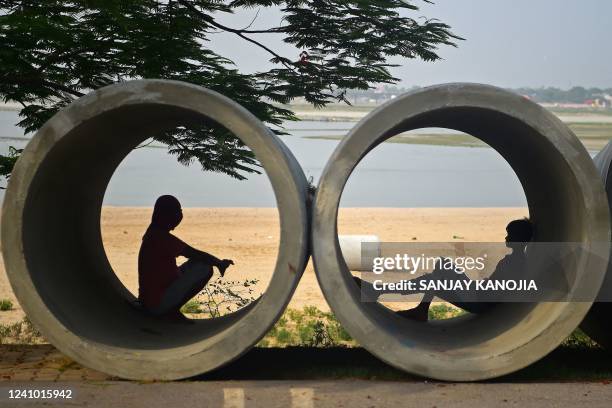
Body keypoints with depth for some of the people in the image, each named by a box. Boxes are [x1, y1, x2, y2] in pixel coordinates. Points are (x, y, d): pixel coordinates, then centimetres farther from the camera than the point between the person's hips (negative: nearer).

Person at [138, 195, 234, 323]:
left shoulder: (152, 233, 10)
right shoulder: (163, 238, -20)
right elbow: (194, 254, -19)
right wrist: (219, 263, -4)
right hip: (158, 304, -10)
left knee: (195, 263, 18)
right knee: (205, 268, -11)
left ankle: (170, 309, 9)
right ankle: (172, 311, -7)